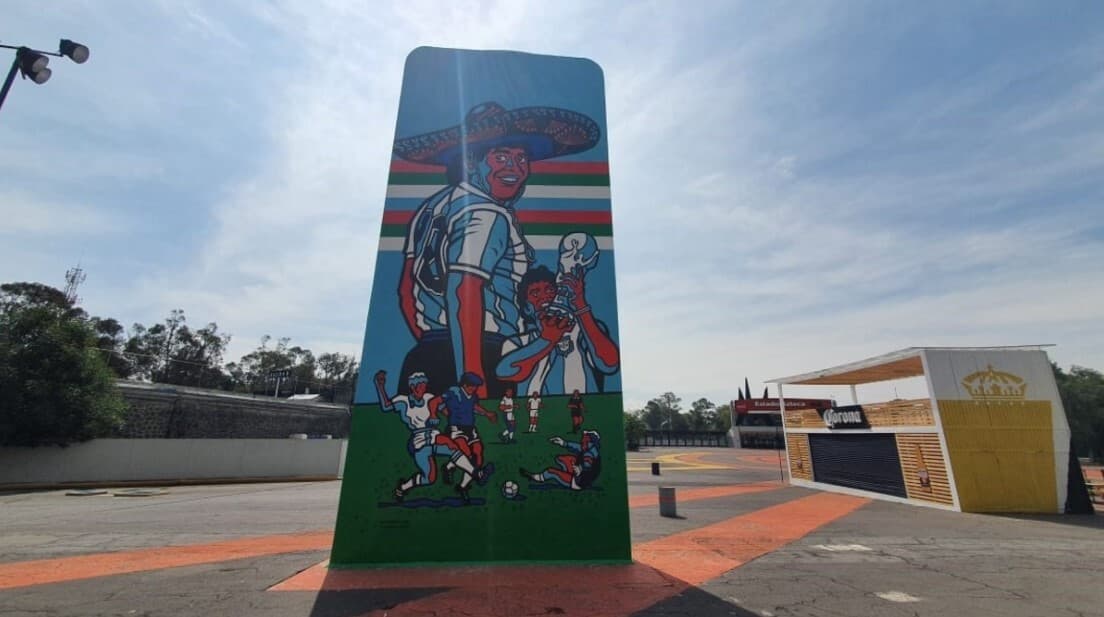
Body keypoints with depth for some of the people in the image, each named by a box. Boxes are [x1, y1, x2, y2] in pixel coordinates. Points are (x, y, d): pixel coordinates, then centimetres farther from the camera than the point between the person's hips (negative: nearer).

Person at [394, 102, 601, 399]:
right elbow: (463, 294, -22)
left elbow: (407, 290, 19)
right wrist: (471, 378, -24)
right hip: (481, 359, -9)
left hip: (427, 358, 9)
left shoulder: (432, 206, 18)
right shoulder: (486, 215, -9)